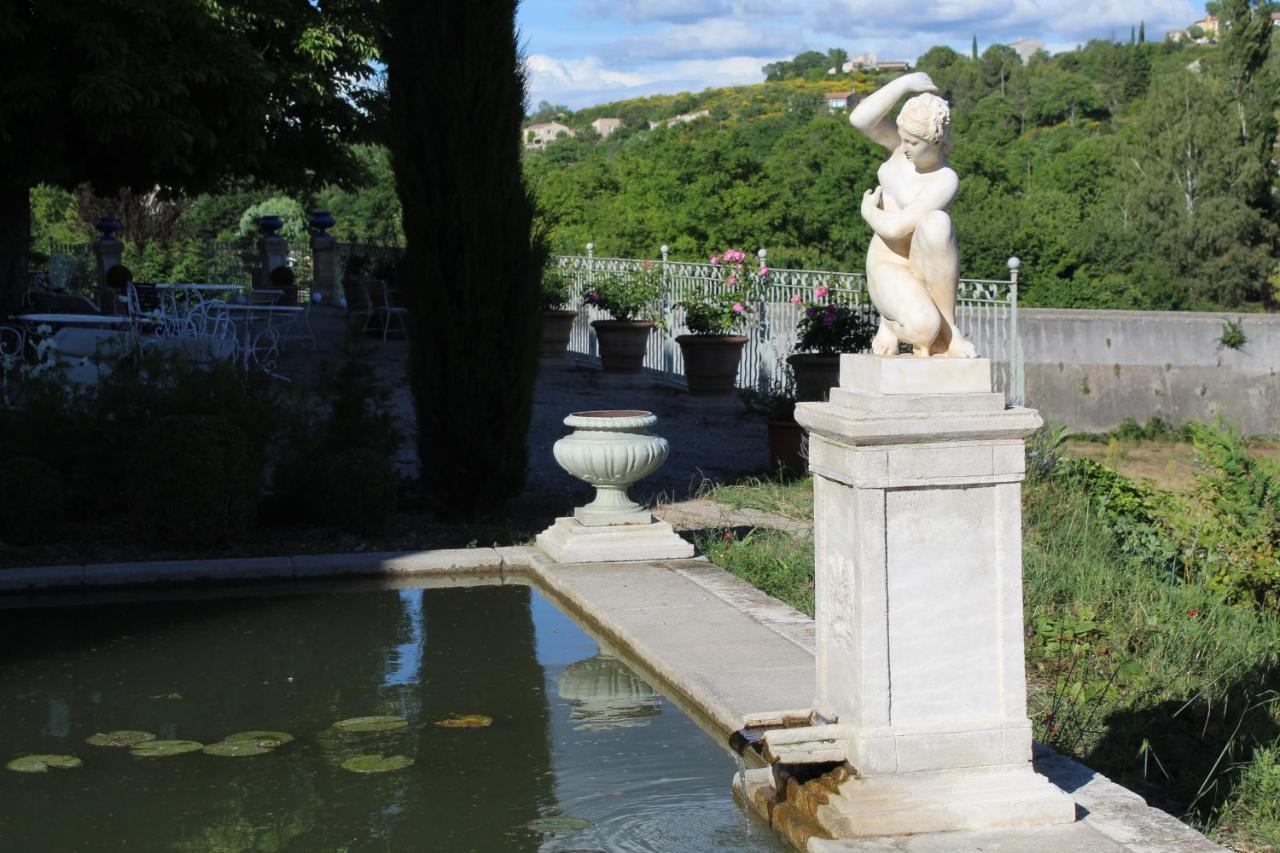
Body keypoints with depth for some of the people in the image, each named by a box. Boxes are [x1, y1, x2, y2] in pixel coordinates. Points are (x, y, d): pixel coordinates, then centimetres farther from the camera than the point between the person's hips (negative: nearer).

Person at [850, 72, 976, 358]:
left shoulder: (945, 180, -19)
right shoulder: (902, 144, -2)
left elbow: (895, 227, -23)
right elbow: (859, 119, -20)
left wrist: (869, 211, -3)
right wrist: (904, 83, -23)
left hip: (927, 270, -1)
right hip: (888, 267, 1)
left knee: (935, 221, -38)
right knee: (922, 328, -35)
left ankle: (948, 327, -23)